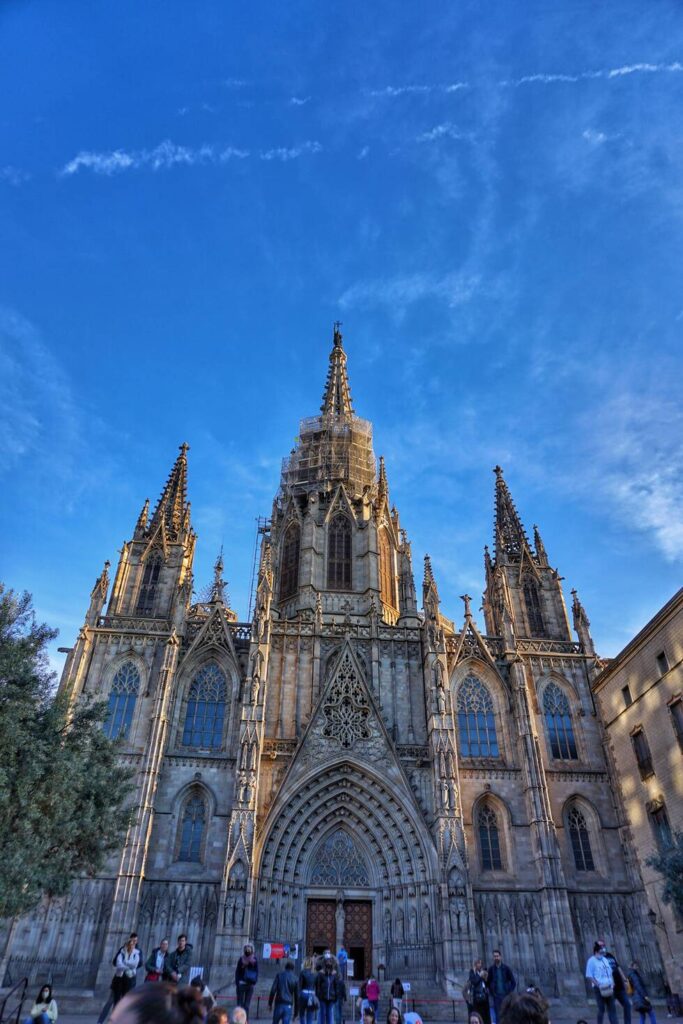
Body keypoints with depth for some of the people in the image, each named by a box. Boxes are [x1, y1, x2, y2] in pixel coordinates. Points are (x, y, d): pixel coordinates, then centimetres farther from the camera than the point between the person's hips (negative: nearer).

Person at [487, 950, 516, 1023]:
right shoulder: (491, 969, 1)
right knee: (498, 1016, -3)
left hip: (506, 996, 0)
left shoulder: (506, 968, -1)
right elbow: (488, 982, 10)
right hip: (496, 996, 0)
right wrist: (492, 993, 1)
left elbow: (513, 982, 3)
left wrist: (510, 992, -5)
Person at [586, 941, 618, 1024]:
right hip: (599, 988, -7)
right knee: (601, 1009, -5)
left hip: (608, 988, 7)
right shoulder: (592, 961, -8)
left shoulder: (605, 960, 15)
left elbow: (610, 973, 21)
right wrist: (598, 985, -20)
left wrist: (612, 983, 4)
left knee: (612, 1008, 4)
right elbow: (589, 976, -11)